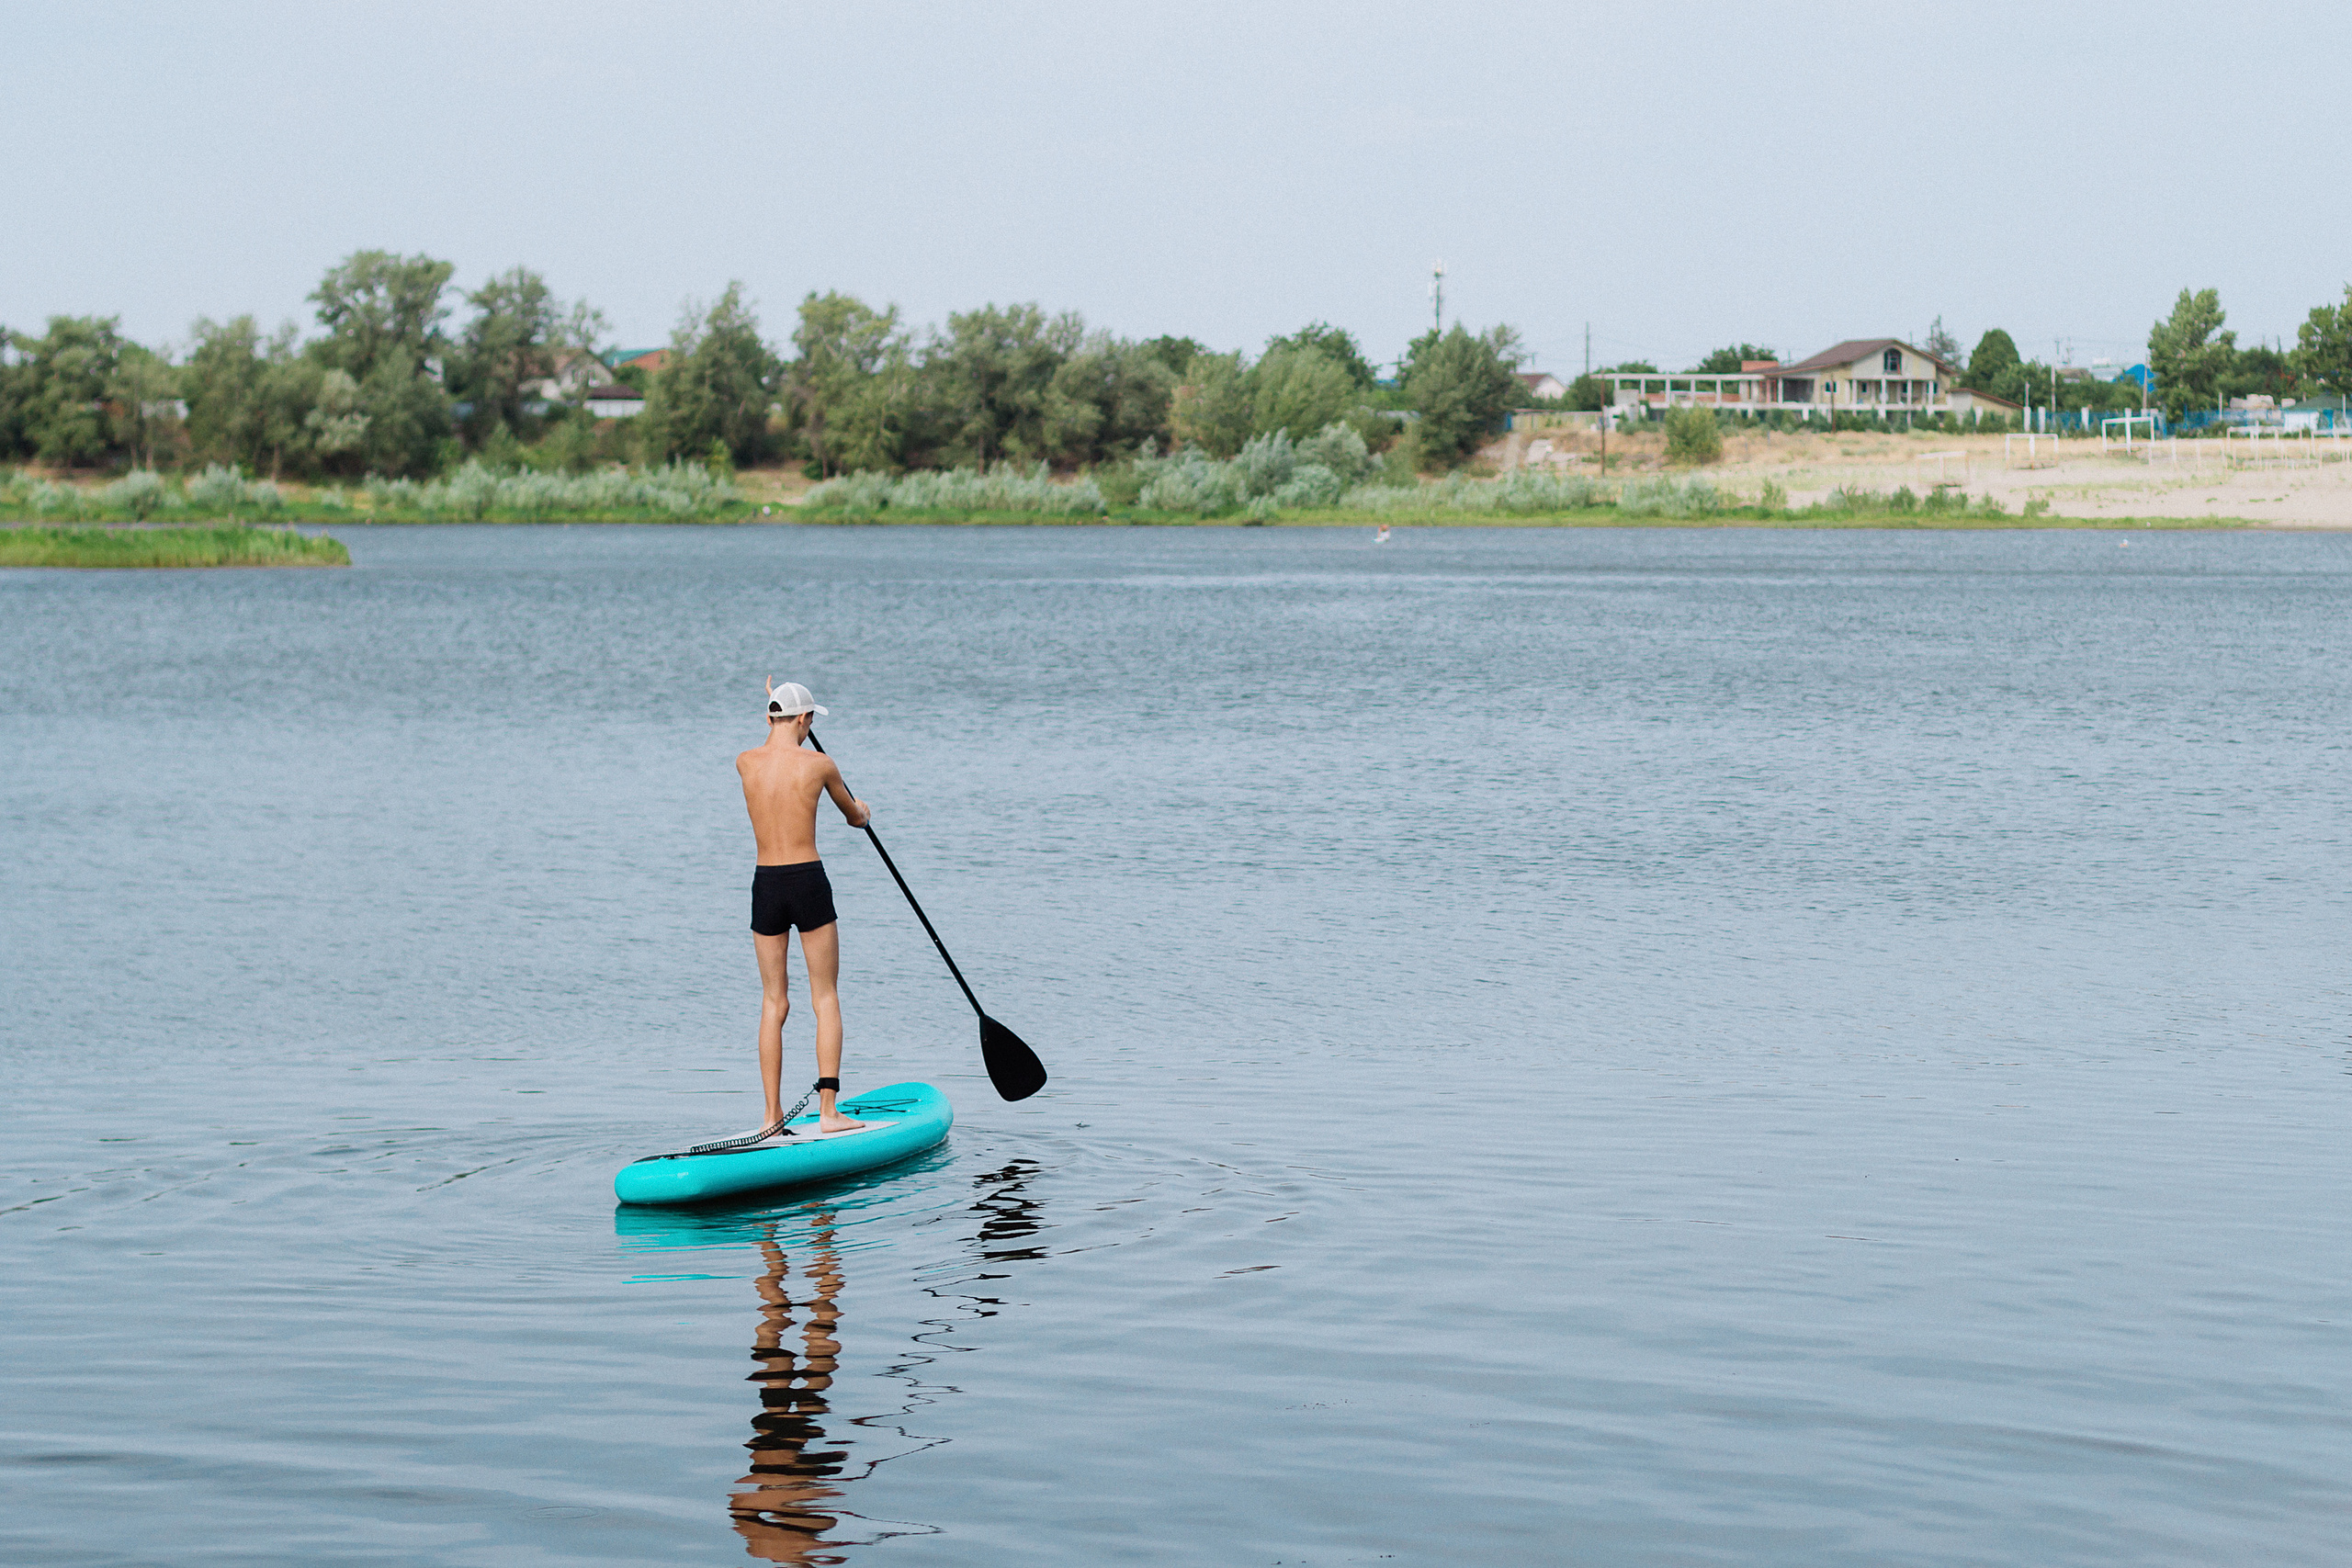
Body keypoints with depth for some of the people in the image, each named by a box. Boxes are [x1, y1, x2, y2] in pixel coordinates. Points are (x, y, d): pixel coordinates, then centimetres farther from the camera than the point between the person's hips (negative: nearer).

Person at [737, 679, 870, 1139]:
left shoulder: (745, 763, 1)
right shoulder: (819, 765, -6)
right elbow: (855, 817, 13)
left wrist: (774, 708, 43)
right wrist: (863, 811, 37)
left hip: (765, 887, 3)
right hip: (809, 883, -3)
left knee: (773, 1003, 10)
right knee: (826, 999, 4)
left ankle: (773, 1117, 9)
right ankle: (828, 1110, -2)